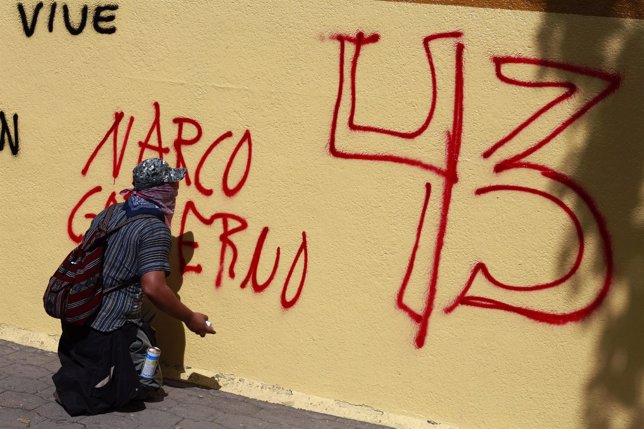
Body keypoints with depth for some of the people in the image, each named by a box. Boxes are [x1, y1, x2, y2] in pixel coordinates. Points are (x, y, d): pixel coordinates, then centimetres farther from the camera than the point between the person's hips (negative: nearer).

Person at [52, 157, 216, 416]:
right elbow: (153, 288, -26)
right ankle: (77, 390, -8)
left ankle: (76, 376, 11)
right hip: (109, 331, -8)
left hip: (76, 319, 8)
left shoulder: (109, 213, 8)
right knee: (147, 383, 6)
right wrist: (190, 319, -13)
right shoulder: (155, 229, -17)